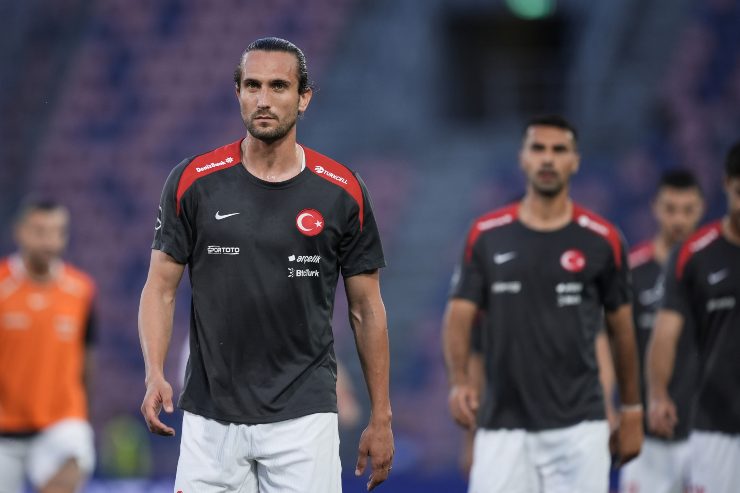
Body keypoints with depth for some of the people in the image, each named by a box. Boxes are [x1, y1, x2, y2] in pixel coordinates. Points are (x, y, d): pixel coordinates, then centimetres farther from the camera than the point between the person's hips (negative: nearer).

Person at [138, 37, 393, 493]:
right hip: (210, 416, 1)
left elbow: (366, 308, 6)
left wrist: (381, 419, 5)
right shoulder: (194, 182, 0)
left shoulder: (342, 192, 0)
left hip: (303, 416, -1)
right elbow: (162, 288, 3)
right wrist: (155, 374, -14)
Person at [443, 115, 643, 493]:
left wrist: (631, 409, 12)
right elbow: (460, 314, 2)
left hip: (577, 426, -1)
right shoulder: (486, 235, 4)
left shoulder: (601, 240, 2)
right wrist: (459, 381, -15)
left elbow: (621, 328, 10)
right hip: (503, 428, 1)